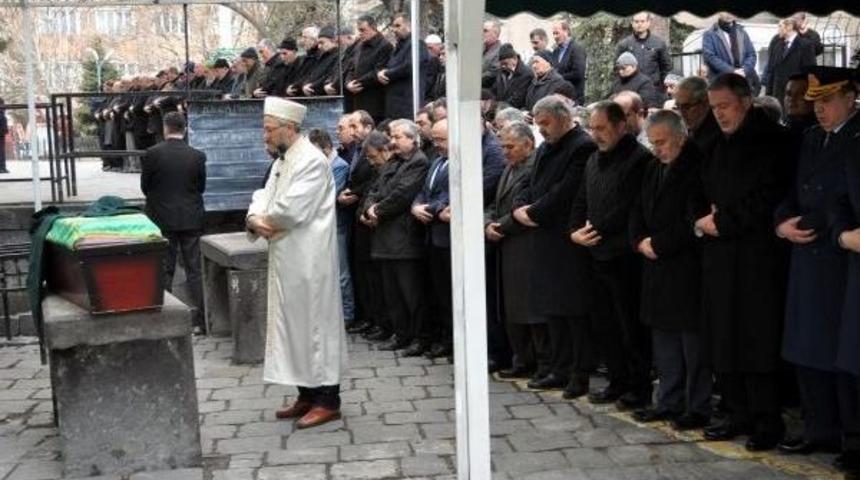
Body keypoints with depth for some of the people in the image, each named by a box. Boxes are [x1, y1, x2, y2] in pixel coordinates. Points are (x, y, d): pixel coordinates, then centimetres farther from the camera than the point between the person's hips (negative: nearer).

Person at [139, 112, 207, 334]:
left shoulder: (152, 154, -9)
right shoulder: (198, 156, -6)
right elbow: (201, 187, 4)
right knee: (194, 271, 7)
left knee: (164, 271, 7)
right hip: (191, 219, 1)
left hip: (162, 218, -1)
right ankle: (199, 321, 8)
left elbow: (145, 187, 0)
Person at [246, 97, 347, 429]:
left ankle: (328, 401, 6)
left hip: (308, 260, -9)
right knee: (294, 324, 13)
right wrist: (255, 219, -9)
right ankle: (308, 394, 23)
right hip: (286, 258, 9)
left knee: (315, 323, -3)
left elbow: (291, 210, -25)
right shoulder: (282, 161, 15)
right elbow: (263, 199, 13)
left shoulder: (312, 161, -16)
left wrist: (265, 220, -7)